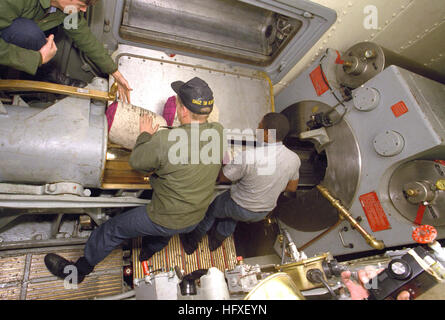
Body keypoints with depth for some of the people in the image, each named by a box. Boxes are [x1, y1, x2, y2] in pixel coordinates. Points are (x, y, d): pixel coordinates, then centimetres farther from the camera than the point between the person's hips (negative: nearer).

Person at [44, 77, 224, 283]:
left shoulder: (165, 140, -31)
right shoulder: (219, 132, -15)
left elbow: (136, 161, -12)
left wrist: (145, 135, 5)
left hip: (165, 220, -5)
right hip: (196, 219, 6)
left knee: (113, 229, 18)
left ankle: (77, 271, 40)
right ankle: (153, 249, 68)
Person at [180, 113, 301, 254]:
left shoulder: (247, 157, -36)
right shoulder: (294, 159, -17)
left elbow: (222, 177, -19)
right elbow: (292, 188, 1)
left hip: (239, 209, -5)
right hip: (264, 212, 5)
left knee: (210, 208, 25)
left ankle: (191, 242, 49)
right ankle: (217, 239, 53)